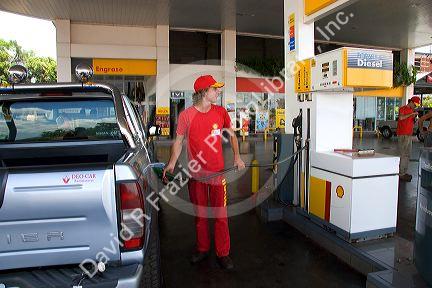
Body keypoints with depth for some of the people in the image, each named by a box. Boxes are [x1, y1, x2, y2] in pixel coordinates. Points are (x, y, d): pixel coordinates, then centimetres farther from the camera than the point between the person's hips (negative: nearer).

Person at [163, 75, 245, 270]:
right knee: (200, 214, 14)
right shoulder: (186, 115, -5)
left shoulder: (221, 112, 1)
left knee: (220, 214, 5)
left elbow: (232, 135, 12)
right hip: (196, 173, -1)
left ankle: (223, 253, 21)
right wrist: (172, 162, -13)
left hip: (218, 172, 1)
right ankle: (202, 249, 32)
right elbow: (178, 141, 1)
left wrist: (237, 156, -2)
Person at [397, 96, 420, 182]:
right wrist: (412, 114, -24)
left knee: (408, 155, 11)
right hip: (403, 135, -9)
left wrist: (414, 117, 4)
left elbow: (412, 123, 21)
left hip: (409, 135, 9)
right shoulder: (402, 109, -7)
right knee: (404, 155, -9)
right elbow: (401, 117, -30)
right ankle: (401, 174, -6)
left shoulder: (411, 111, 17)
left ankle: (404, 172, 18)